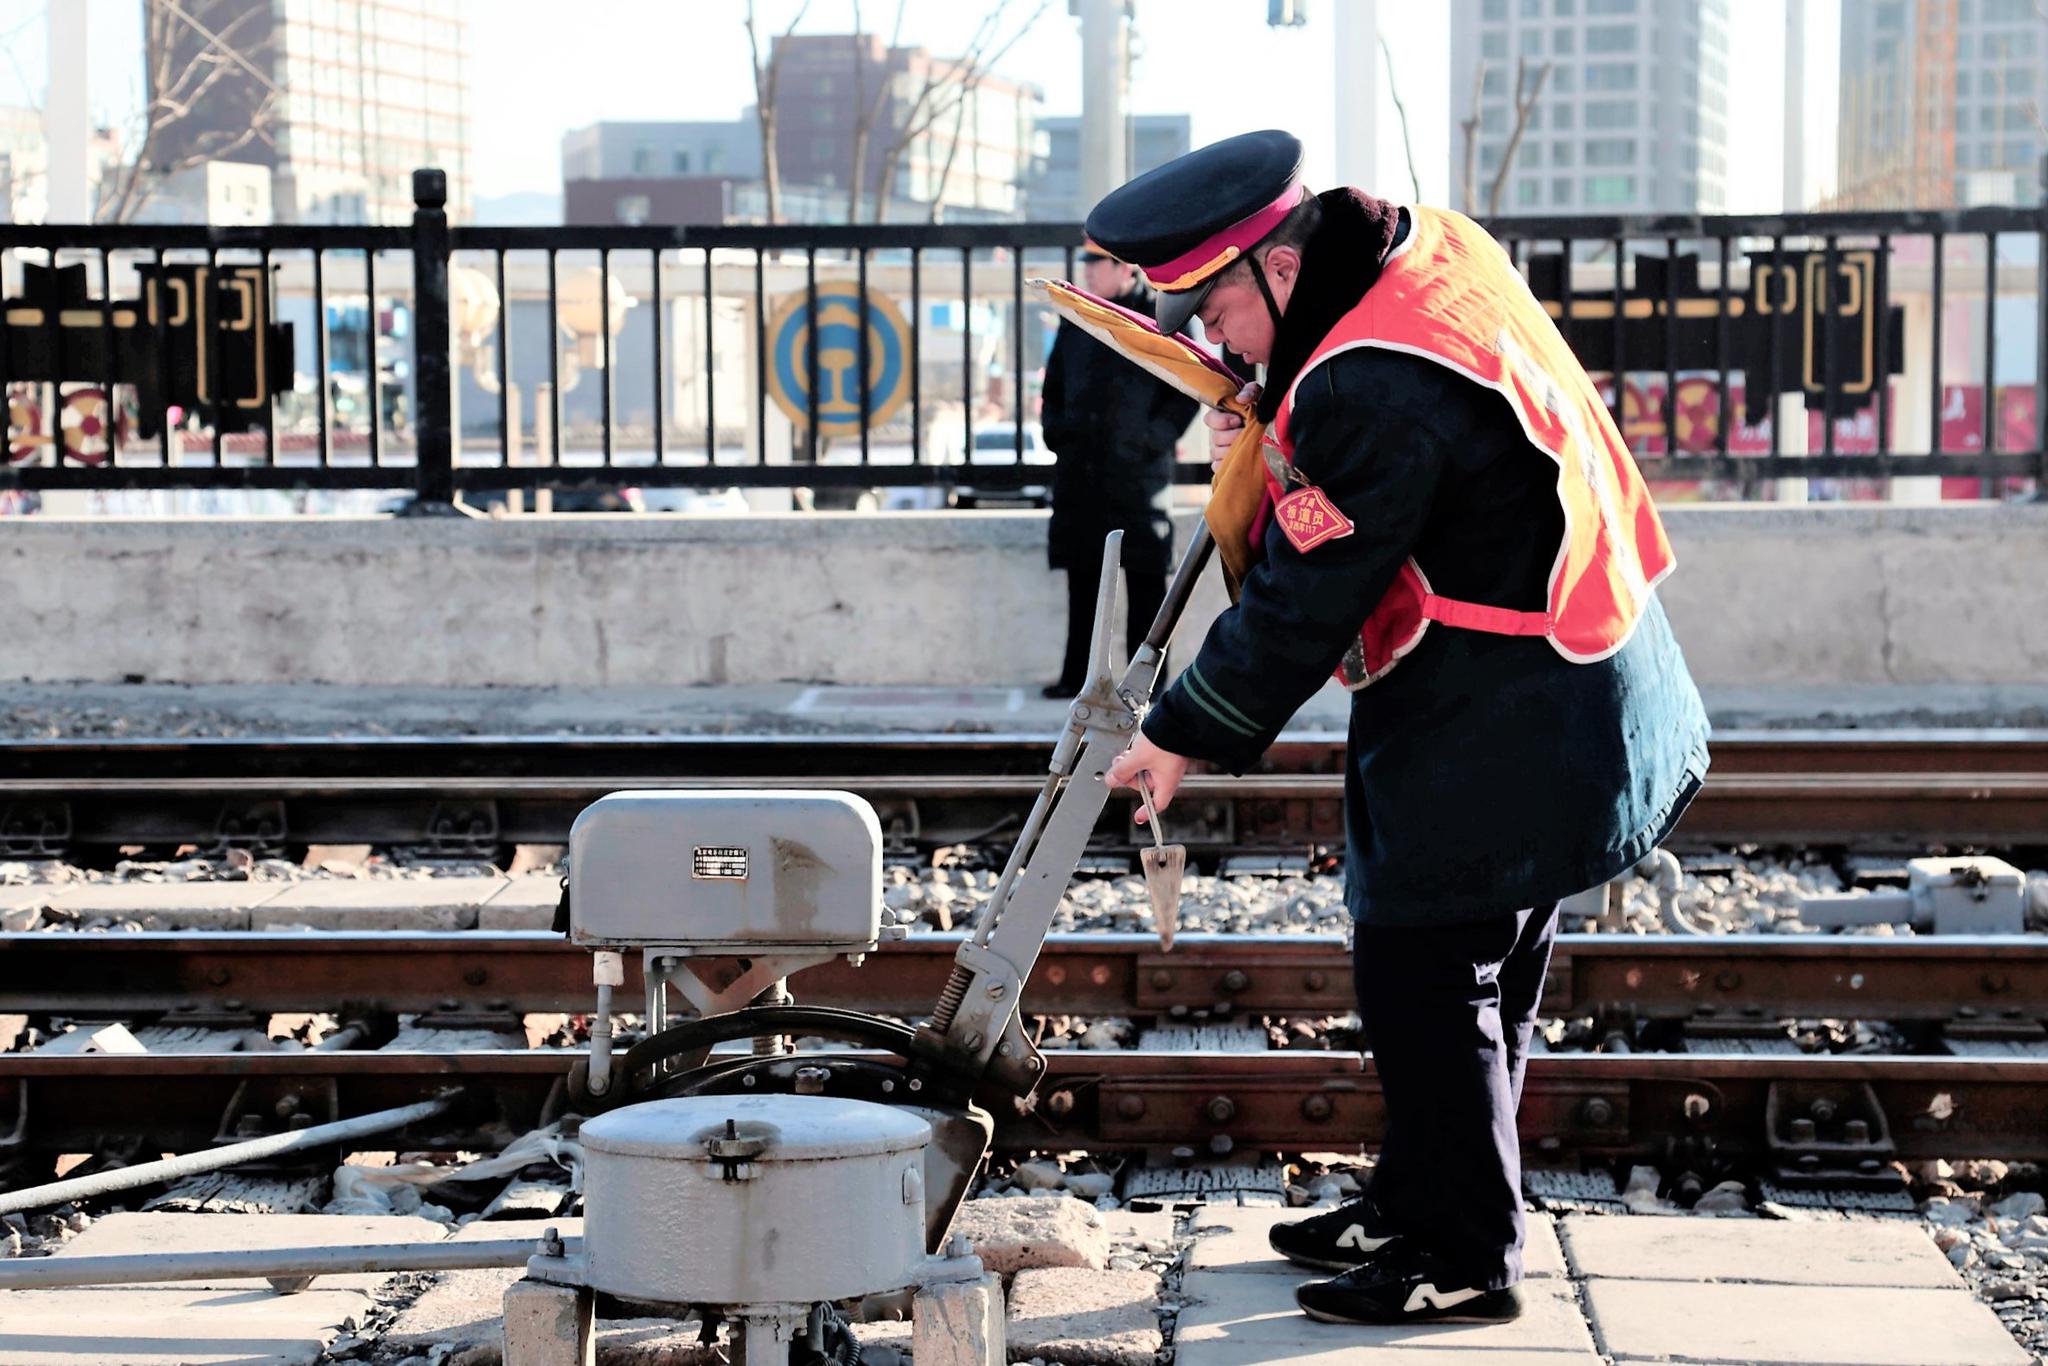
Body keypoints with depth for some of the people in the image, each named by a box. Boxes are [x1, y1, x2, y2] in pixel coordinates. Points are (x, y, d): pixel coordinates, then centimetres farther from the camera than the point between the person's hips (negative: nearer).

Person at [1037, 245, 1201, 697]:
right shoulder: (1076, 321, 12)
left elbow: (1189, 388, -4)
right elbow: (1054, 384, 21)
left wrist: (1156, 437, -11)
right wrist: (1054, 428, 7)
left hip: (1137, 470, -5)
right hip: (1079, 470, 6)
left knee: (1144, 579, -1)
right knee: (1082, 575, 9)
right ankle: (1079, 674, 16)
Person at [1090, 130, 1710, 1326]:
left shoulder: (1373, 392, -28)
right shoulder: (1431, 245, 2)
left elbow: (1304, 606, -21)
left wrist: (1191, 734, -10)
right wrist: (1271, 433, 6)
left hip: (1497, 729, -10)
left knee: (1425, 974, -3)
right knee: (1477, 969, 19)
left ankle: (1467, 1260, 9)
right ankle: (1419, 1205, 32)